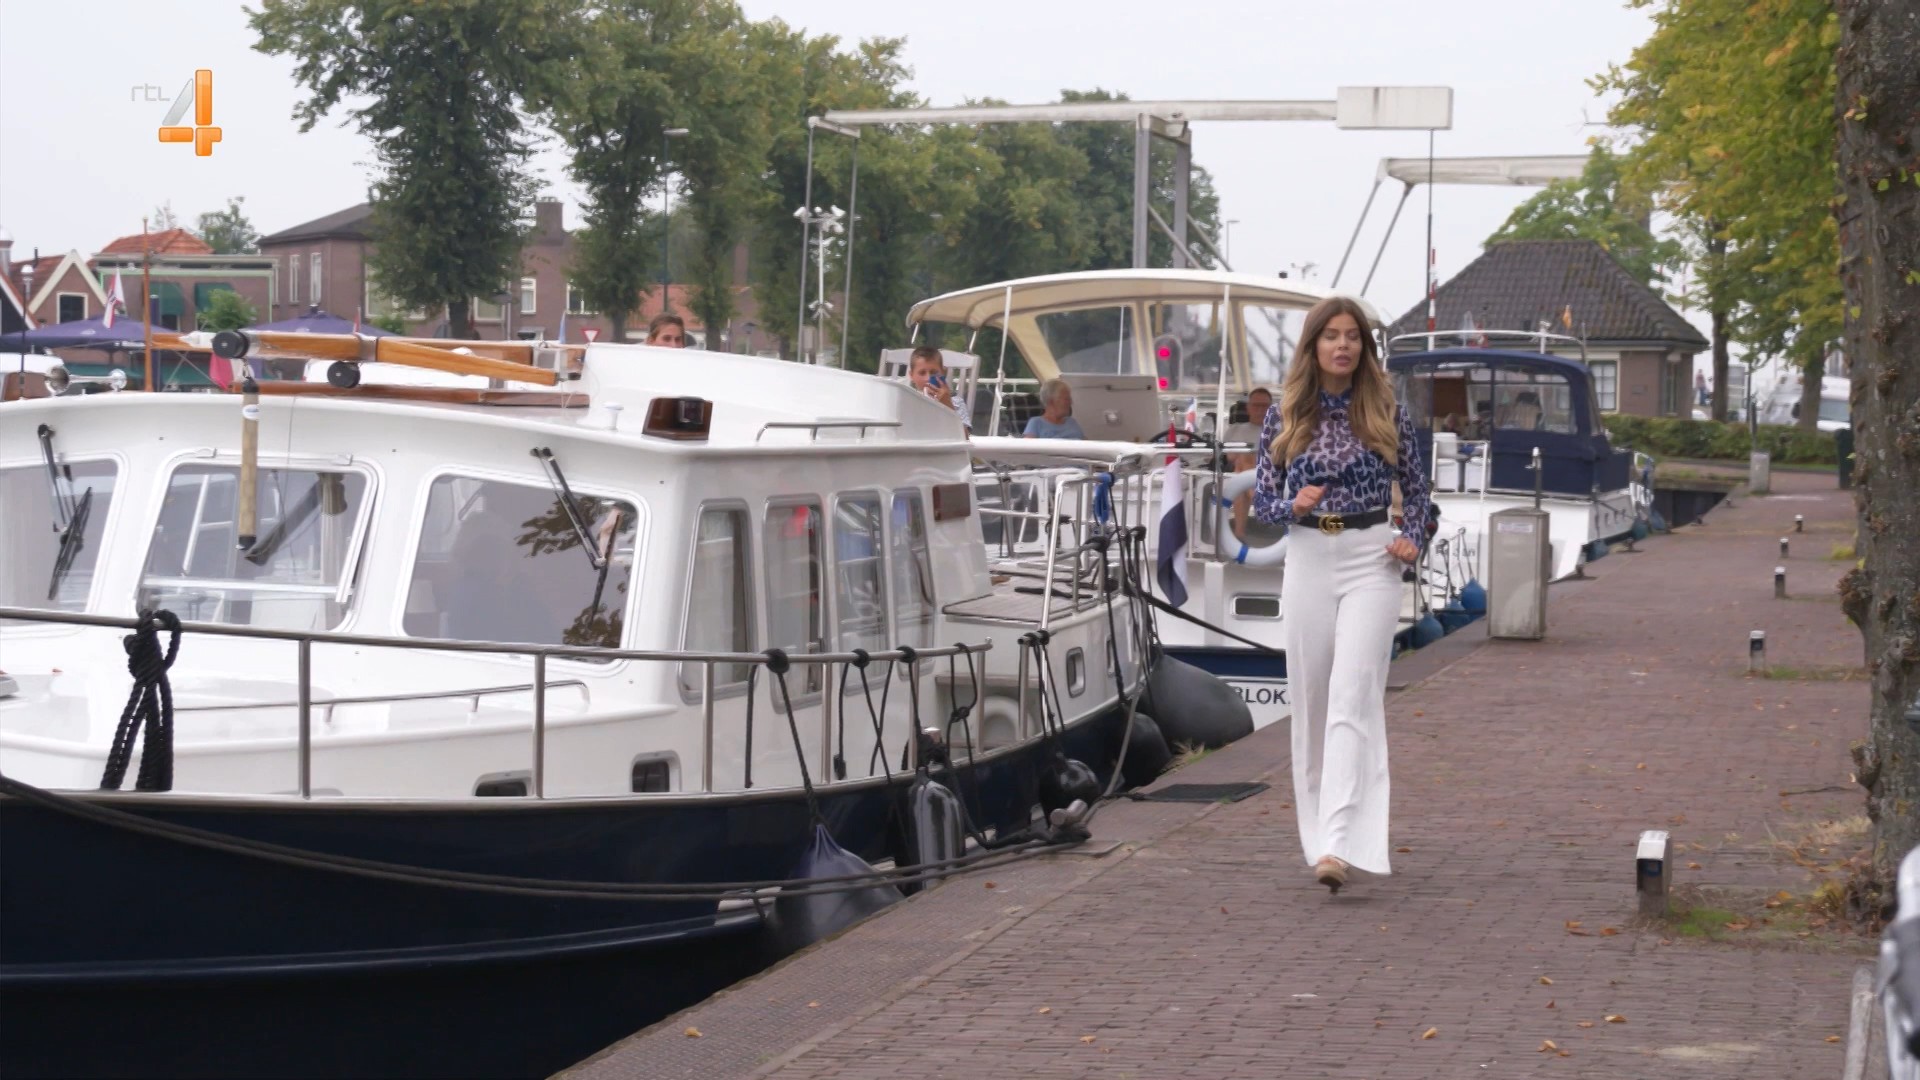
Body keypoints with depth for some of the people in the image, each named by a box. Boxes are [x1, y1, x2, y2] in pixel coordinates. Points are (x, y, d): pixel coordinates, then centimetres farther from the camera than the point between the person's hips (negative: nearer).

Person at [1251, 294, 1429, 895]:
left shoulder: (1384, 412, 2)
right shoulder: (1284, 416, 5)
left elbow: (1416, 485, 12)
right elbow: (1261, 498, 7)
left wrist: (1413, 539, -4)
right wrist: (1292, 505, -14)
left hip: (1370, 559, -2)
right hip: (1307, 559, 3)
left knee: (1353, 697, -14)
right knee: (1311, 699, 7)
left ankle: (1342, 845, -22)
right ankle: (1319, 831, 20)